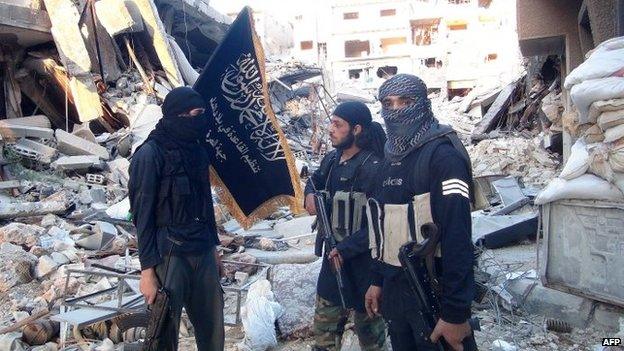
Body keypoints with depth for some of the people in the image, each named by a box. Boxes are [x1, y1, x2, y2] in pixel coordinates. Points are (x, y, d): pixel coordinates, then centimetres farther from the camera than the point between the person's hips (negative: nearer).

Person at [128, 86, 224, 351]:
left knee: (213, 328, 10)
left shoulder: (196, 150, 9)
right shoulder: (150, 154, -11)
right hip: (169, 257, -6)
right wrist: (147, 269, -12)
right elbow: (142, 215, -11)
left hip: (203, 253, 6)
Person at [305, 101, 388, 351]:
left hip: (362, 259, -7)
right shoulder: (332, 159, 4)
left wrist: (347, 249, -22)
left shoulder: (373, 168, -20)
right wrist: (310, 193, 1)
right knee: (325, 321, 18)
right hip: (334, 254, 7)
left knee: (368, 323, 11)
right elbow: (316, 179, 24)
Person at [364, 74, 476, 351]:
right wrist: (377, 280, 13)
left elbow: (457, 236, -21)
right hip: (393, 289, 7)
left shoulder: (443, 155, -15)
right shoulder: (390, 158, 9)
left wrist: (455, 312, -23)